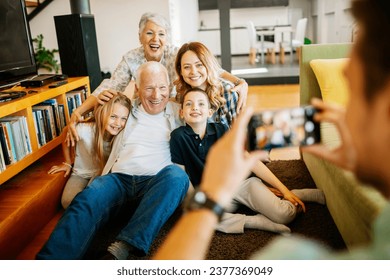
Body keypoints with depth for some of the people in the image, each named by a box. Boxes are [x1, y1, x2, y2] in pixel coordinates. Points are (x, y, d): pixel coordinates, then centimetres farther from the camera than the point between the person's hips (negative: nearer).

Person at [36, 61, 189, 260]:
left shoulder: (179, 112, 18)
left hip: (157, 182, -1)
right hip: (120, 177, 1)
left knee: (177, 175, -36)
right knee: (87, 200, -32)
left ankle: (121, 248, -45)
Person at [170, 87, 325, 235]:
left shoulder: (220, 129, -2)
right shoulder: (178, 136, -5)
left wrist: (284, 189, -4)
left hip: (242, 182, 0)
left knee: (285, 214, -23)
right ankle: (255, 222, -22)